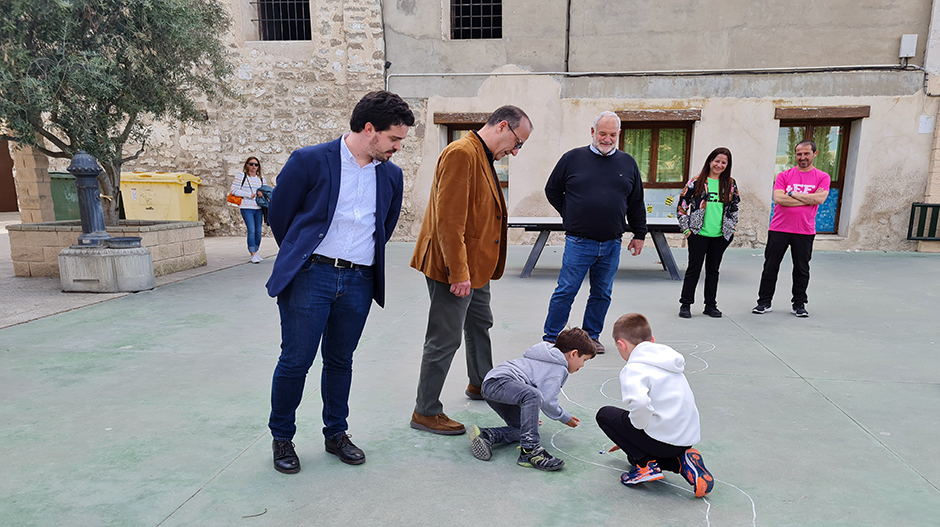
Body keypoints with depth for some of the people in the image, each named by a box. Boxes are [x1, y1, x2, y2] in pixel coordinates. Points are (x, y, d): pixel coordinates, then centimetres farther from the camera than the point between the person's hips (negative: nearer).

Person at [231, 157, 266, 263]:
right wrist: (249, 194, -11)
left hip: (258, 208, 5)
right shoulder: (241, 176, 1)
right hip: (246, 207, -5)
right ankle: (253, 255, -7)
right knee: (252, 230, -12)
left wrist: (262, 193, 1)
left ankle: (255, 251, 24)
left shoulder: (261, 178, 15)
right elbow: (234, 190, -5)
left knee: (258, 231, 7)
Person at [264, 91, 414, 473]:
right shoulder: (310, 161, -7)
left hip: (359, 283, 4)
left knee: (340, 361, 15)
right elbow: (278, 215, 4)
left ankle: (336, 434, 31)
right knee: (295, 361, 2)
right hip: (310, 277, -4)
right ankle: (282, 438, 24)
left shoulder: (391, 175, 8)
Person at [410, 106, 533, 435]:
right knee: (445, 340, -2)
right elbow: (448, 221, -26)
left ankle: (480, 384, 46)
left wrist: (472, 270, 19)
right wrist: (458, 273, -26)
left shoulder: (482, 157, 15)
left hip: (476, 266, 11)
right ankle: (425, 412, 13)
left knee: (480, 325, 25)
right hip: (454, 270, -11)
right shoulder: (461, 154, -19)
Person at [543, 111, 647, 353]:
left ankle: (592, 336, 26)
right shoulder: (572, 158, 2)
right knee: (565, 291, -1)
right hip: (578, 242, -3)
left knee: (602, 294, 11)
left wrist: (639, 234, 14)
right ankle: (550, 338, 10)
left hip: (612, 245, 3)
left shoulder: (628, 163, 10)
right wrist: (570, 216, 6)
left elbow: (636, 203, 16)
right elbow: (552, 190, 12)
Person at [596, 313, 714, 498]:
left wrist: (637, 426, -11)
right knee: (635, 456, 31)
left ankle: (647, 464, 0)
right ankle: (682, 461, 9)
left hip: (663, 439, -8)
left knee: (605, 414, 8)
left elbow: (640, 403, -36)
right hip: (689, 438, 9)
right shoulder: (668, 361, 15)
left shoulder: (633, 369, -14)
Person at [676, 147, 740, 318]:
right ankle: (685, 304, 10)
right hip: (699, 234, -3)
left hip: (721, 236, 3)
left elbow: (734, 207, 17)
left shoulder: (730, 184, 8)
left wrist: (731, 228, 11)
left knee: (713, 270, 11)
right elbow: (682, 205, -2)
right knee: (694, 269, 1)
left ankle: (710, 305, 20)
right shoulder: (696, 182, -3)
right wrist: (686, 228, -5)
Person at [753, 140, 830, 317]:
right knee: (770, 267, 3)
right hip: (778, 229, 0)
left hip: (804, 232, 0)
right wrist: (808, 199, -9)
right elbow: (778, 198, -11)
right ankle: (764, 302, 13)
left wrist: (793, 193, -10)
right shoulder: (784, 175, 4)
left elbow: (820, 198, -12)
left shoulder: (822, 177, 5)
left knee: (802, 270, 7)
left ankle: (799, 304, 20)